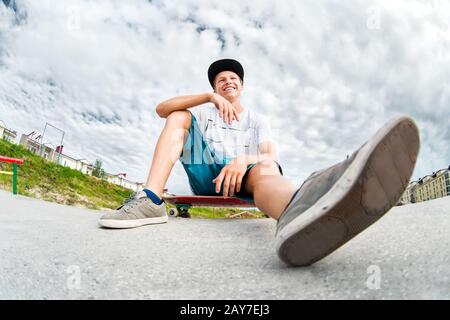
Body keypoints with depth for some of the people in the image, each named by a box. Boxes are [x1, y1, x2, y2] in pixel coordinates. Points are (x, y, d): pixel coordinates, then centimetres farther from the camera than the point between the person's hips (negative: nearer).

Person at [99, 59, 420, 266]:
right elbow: (162, 109, 3)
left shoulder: (258, 119, 19)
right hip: (206, 174, 2)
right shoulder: (204, 112, 22)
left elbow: (270, 157, -1)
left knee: (265, 169, -35)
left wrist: (245, 160, -26)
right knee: (179, 116, -7)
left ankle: (301, 209, -78)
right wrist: (209, 97, -10)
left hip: (243, 175, -1)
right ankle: (152, 200, -31)